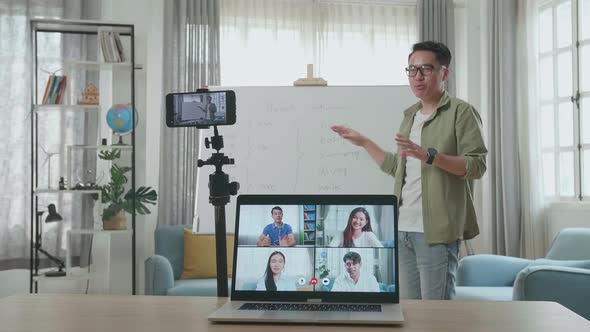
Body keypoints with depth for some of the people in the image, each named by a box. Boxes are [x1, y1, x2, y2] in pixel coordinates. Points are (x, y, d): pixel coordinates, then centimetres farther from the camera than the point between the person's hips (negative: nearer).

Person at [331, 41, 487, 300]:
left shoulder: (461, 111, -3)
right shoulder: (409, 116, 19)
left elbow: (477, 165, -13)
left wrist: (429, 155, -24)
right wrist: (363, 142, 26)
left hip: (437, 230, -7)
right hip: (402, 229, 7)